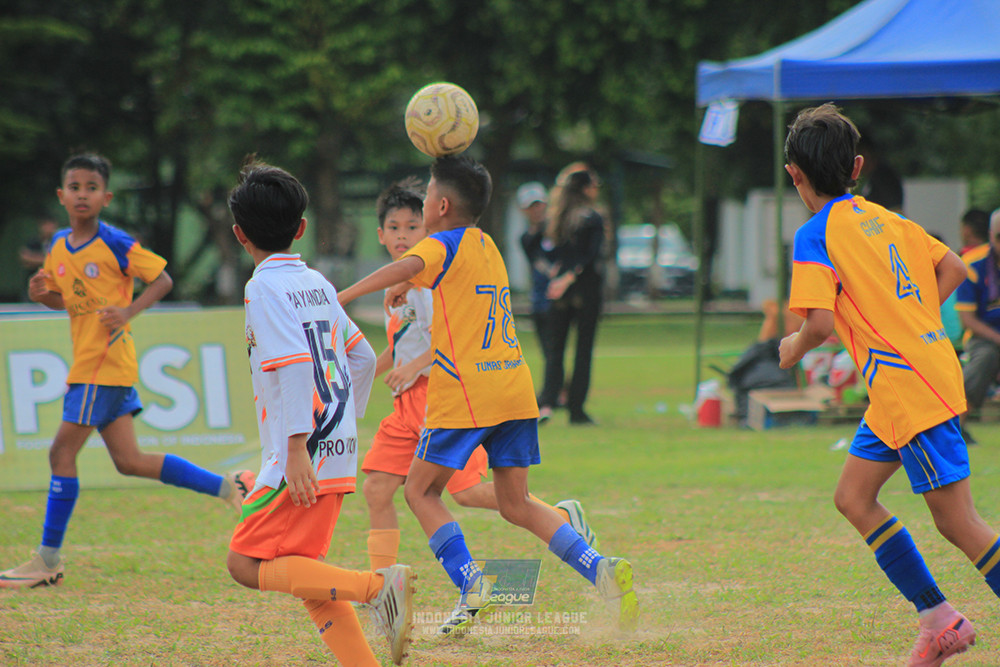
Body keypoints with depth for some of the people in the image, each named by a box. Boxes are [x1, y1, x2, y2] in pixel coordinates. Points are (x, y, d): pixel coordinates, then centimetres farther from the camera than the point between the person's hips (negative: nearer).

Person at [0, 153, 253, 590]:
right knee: (128, 461, 9)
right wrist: (41, 294, 0)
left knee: (62, 451, -8)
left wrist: (128, 312, -21)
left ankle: (48, 561, -3)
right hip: (86, 362, 8)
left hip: (107, 361, -8)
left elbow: (162, 279, -7)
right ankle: (227, 487, 17)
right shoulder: (59, 246, 11)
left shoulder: (114, 244, -10)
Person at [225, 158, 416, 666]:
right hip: (338, 452, 9)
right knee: (300, 571, 13)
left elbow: (296, 364, -20)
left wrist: (297, 445, -23)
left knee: (246, 564, -9)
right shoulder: (317, 284, 15)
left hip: (306, 453, -9)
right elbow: (362, 358, 21)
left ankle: (378, 585, -20)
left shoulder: (265, 287, -9)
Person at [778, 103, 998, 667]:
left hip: (911, 388, -9)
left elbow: (822, 322, -20)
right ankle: (938, 618, 12)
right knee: (854, 497, 13)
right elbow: (953, 269, 16)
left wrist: (795, 347, 1)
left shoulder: (816, 235, -10)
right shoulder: (884, 218, 14)